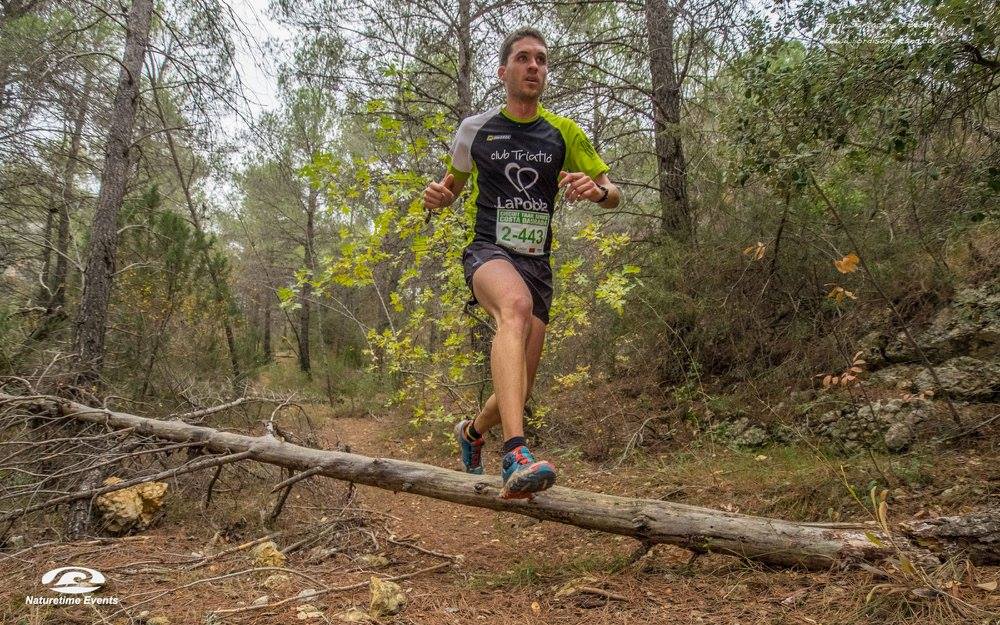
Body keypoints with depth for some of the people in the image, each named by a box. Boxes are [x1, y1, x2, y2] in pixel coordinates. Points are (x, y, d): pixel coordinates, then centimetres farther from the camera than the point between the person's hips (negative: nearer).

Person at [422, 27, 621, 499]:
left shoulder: (563, 133, 8)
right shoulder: (475, 128, 6)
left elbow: (613, 195, 11)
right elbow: (453, 184, 21)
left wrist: (596, 189, -14)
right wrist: (437, 196, -4)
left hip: (537, 263, 3)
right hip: (489, 252, -3)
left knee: (519, 388, 4)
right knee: (516, 305, -40)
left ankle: (472, 432, 39)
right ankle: (516, 456, -51)